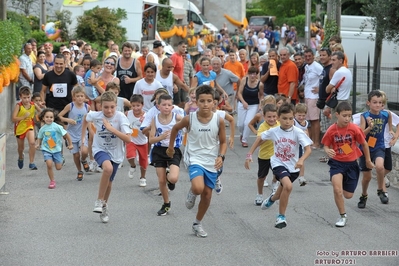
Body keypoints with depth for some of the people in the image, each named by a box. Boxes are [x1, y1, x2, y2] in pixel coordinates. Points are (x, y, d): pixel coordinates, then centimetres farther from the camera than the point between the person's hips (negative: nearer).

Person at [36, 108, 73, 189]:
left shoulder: (56, 126, -13)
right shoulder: (42, 128, -2)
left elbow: (66, 134, -6)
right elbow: (40, 137, 15)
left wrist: (70, 144, -1)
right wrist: (38, 144, -4)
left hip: (56, 149, -1)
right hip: (46, 149, 1)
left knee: (58, 167, 1)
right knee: (49, 164, -22)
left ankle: (61, 160, 39)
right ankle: (52, 181, -5)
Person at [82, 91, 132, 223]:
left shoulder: (120, 117, -22)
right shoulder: (95, 115, -17)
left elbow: (128, 139, -29)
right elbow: (86, 118, 9)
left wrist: (111, 128, -35)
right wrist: (83, 135, 15)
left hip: (116, 153, 1)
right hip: (100, 150, -1)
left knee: (108, 181, 15)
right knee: (108, 168, -34)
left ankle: (104, 206, 44)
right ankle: (99, 201, -19)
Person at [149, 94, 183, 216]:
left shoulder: (177, 118, -10)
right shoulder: (155, 120, -3)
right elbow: (151, 140, -5)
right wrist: (161, 137, -23)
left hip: (173, 150, -2)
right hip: (159, 151, 3)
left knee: (173, 178, -23)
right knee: (161, 181, 7)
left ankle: (170, 180, 16)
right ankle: (166, 204, 30)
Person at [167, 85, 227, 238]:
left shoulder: (219, 121, -10)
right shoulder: (189, 119, -12)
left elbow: (223, 142, 3)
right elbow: (175, 128, 9)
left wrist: (221, 156, -15)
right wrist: (170, 147, 18)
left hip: (212, 163, 2)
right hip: (195, 159, -2)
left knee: (207, 194, 9)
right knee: (198, 188, -28)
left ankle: (198, 224, 32)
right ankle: (191, 194, 11)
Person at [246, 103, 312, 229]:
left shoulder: (297, 132, -15)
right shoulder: (274, 131, -9)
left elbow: (308, 149, -21)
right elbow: (260, 138, 8)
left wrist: (301, 160, -39)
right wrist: (250, 153, 7)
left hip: (293, 167, 2)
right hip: (278, 163, -2)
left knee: (284, 189, 19)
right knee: (288, 186, -27)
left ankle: (272, 198, 58)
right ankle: (281, 216, -11)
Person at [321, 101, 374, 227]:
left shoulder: (354, 129, -13)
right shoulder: (331, 130, -12)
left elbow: (364, 144, 1)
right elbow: (326, 146, 1)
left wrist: (368, 161, 10)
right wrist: (328, 151, -24)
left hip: (351, 163, 1)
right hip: (337, 163, -1)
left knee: (348, 195, 7)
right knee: (337, 190, -21)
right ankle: (343, 216, 0)